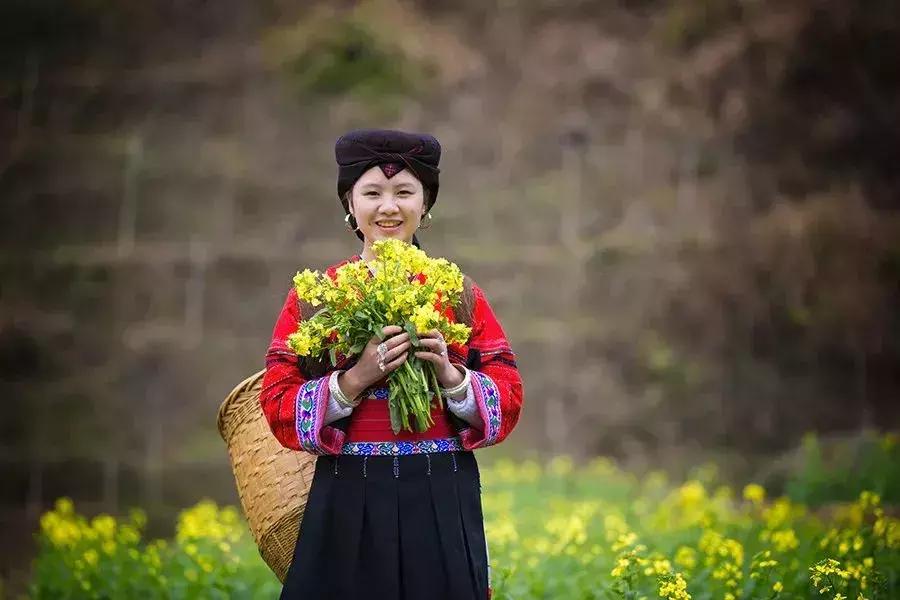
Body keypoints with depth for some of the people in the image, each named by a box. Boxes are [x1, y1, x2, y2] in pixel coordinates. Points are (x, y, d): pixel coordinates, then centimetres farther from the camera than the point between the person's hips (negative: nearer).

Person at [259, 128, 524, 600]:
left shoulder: (461, 295, 6)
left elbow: (508, 403, 4)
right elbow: (279, 409, -2)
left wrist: (450, 374, -14)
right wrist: (355, 379, -16)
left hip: (443, 505, 1)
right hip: (348, 505, -1)